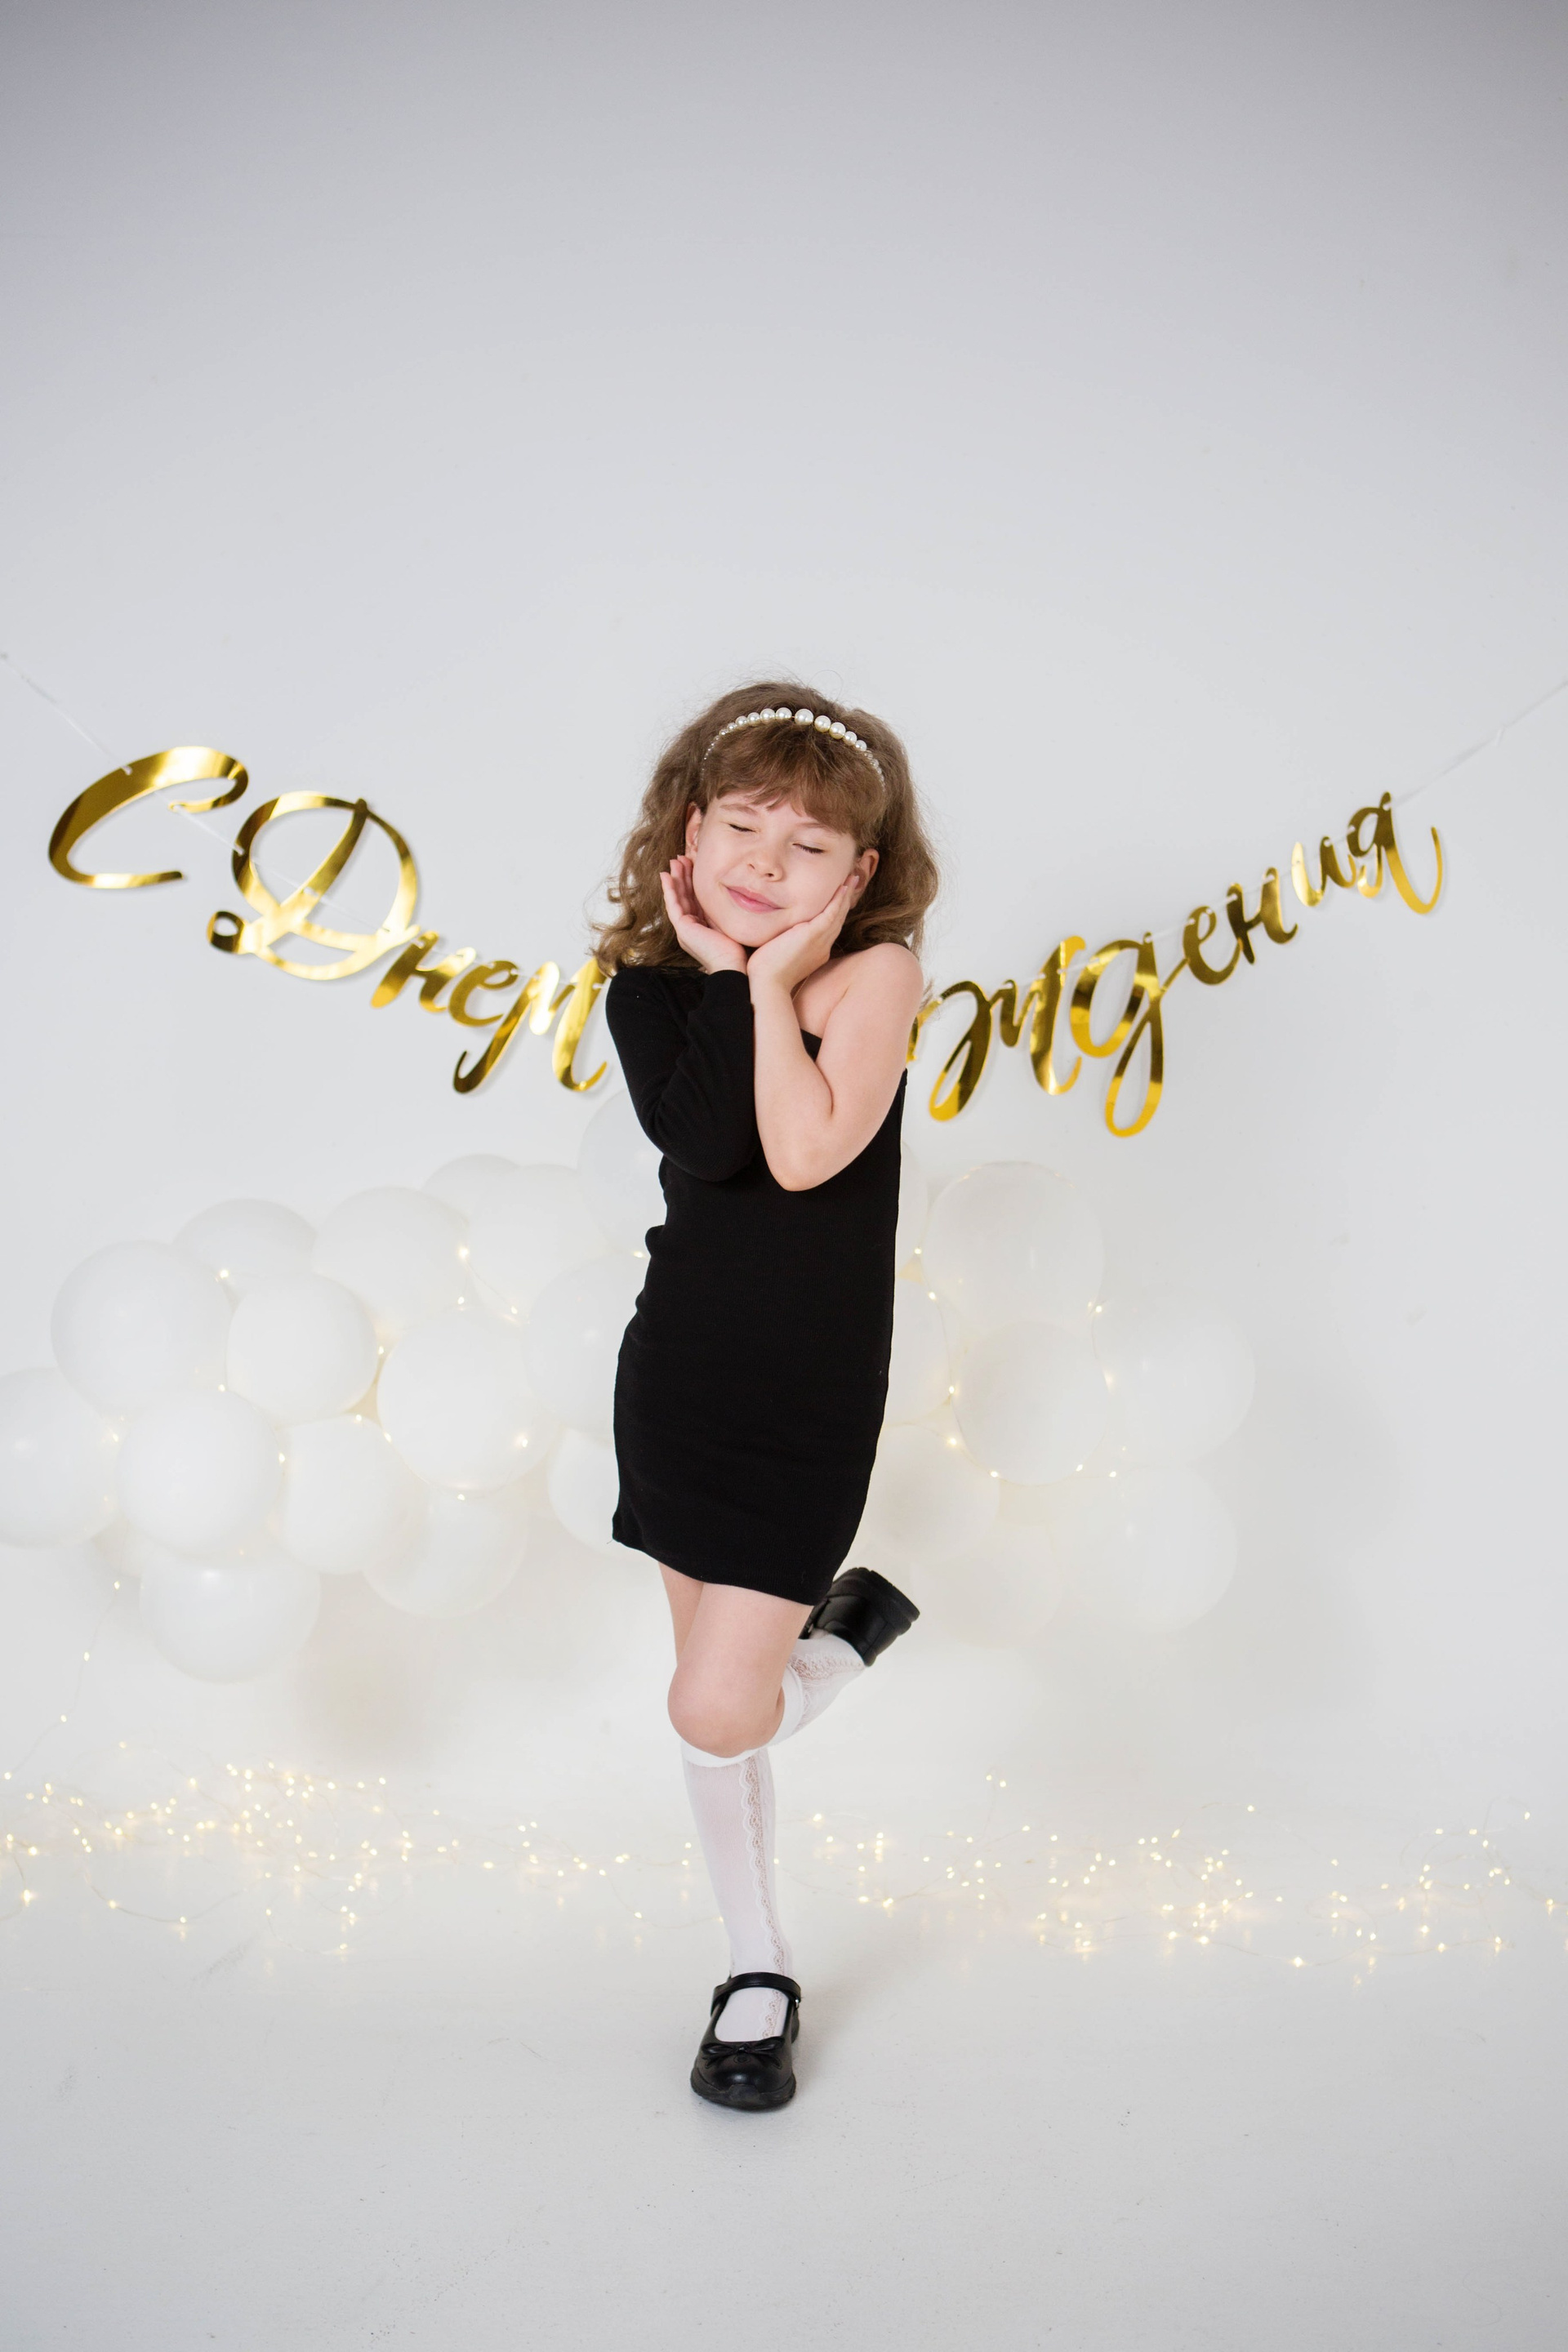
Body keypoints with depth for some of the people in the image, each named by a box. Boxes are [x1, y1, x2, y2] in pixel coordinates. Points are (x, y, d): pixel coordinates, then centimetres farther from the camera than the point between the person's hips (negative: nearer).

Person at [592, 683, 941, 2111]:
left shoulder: (875, 970, -9)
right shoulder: (651, 989, -1)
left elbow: (806, 1151, -24)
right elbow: (702, 1144, -19)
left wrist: (772, 982, -19)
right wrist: (725, 976, -17)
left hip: (809, 1404, -4)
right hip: (677, 1372, 4)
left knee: (718, 1713, -8)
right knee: (714, 1697, 14)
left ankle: (844, 1632, 24)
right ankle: (760, 1967, 35)